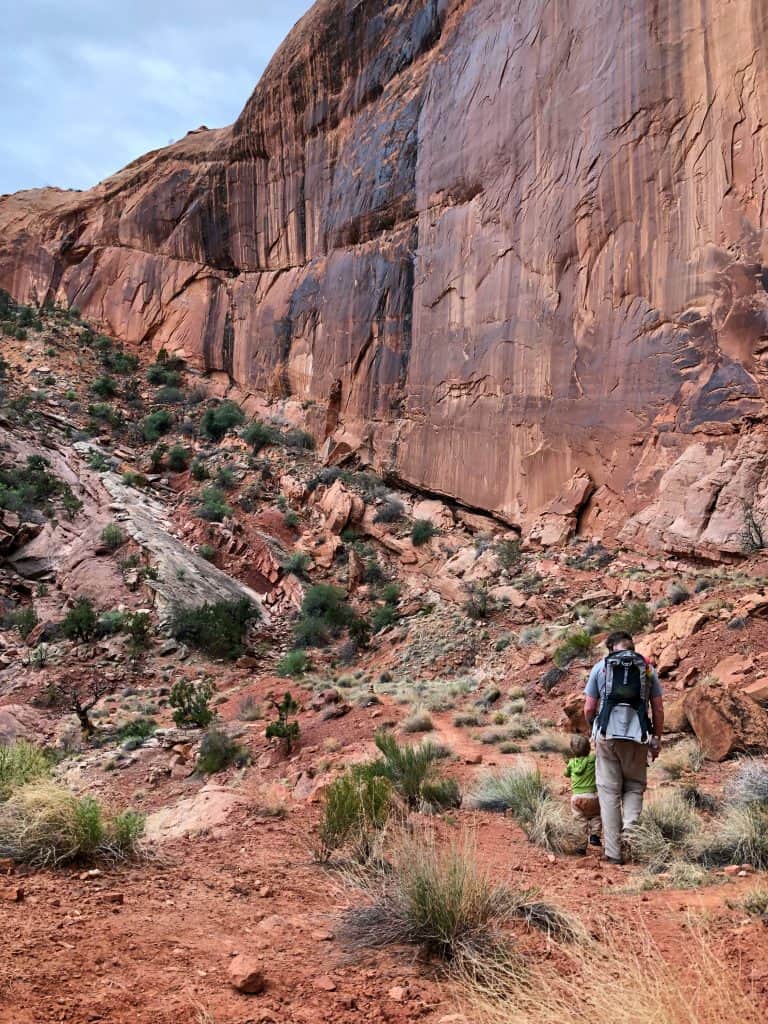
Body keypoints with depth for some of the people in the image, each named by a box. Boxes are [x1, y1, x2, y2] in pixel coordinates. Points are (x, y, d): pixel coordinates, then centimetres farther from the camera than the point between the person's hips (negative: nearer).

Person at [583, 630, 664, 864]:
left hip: (607, 734, -1)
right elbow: (658, 709, 8)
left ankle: (613, 851, 7)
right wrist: (657, 739, 18)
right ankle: (629, 832, -6)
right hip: (637, 736, 1)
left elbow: (588, 708, 5)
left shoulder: (600, 667, 7)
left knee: (609, 791, 7)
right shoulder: (647, 669, 10)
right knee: (634, 787, 17)